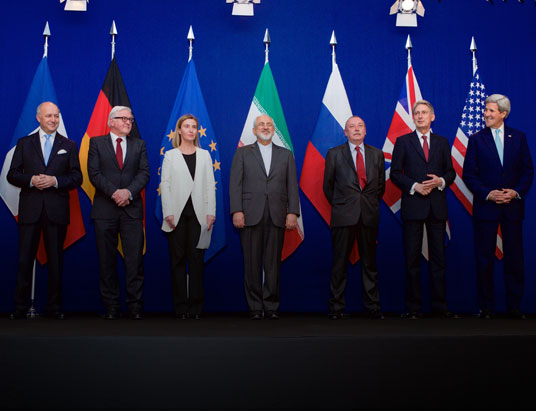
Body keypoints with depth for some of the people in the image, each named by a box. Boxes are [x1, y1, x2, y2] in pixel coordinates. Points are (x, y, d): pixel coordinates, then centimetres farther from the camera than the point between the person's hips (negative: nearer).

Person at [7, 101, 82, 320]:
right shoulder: (24, 143, 10)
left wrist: (55, 181, -13)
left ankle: (54, 307, 13)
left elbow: (77, 177, 4)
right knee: (25, 259, 1)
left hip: (56, 210, 0)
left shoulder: (69, 146, 10)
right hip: (30, 209, 0)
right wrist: (31, 180, -13)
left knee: (56, 259, 5)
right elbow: (12, 175, 6)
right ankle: (21, 307, 8)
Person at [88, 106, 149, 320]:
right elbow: (94, 173, -2)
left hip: (132, 208, 1)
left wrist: (129, 191, -13)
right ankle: (111, 307, 10)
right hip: (105, 209, -1)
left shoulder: (139, 144, 14)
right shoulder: (96, 142, 9)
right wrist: (114, 192, -14)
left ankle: (135, 307, 3)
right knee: (107, 260, 2)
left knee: (134, 259, -3)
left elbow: (144, 173, 3)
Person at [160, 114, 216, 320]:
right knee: (178, 259, 2)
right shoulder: (170, 155, 8)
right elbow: (165, 185, 2)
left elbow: (210, 185, 8)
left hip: (198, 214, 1)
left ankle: (196, 306, 6)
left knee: (196, 259, 1)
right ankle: (180, 306, 7)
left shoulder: (204, 155, 13)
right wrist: (168, 213, -7)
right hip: (177, 213, -1)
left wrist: (211, 212, -2)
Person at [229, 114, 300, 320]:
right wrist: (237, 211, -8)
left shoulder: (286, 154, 15)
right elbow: (235, 184, 3)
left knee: (273, 263, 2)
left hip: (277, 216, 1)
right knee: (252, 263, 1)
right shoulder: (242, 153, 11)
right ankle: (255, 306, 9)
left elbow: (292, 186, 8)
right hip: (251, 216, -1)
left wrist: (292, 212, -3)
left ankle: (271, 306, 10)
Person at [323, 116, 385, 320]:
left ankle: (373, 307, 14)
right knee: (340, 262, 0)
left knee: (370, 261, 6)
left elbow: (381, 184, 17)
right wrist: (339, 205, 8)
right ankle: (337, 307, 7)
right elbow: (328, 185, 10)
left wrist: (372, 204, 10)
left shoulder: (377, 154, 13)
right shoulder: (334, 154, 6)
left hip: (369, 215, 2)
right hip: (343, 216, -2)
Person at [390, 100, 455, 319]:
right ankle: (413, 307, 7)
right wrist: (414, 186, -12)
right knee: (412, 258, 1)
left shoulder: (442, 142, 13)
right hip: (413, 206, -2)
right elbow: (395, 173, 1)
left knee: (438, 256, 5)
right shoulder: (403, 142, 6)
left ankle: (439, 305, 13)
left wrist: (440, 181, -8)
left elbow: (450, 172, 13)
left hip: (437, 206, 2)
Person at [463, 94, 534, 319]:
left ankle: (514, 306, 14)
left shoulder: (518, 137, 7)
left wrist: (516, 192, -10)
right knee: (485, 259, 3)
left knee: (514, 257, 4)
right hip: (486, 206, -1)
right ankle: (486, 307, 12)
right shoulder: (476, 139, 3)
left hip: (513, 207, 1)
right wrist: (488, 194, -13)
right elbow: (469, 174, 0)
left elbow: (528, 170, 6)